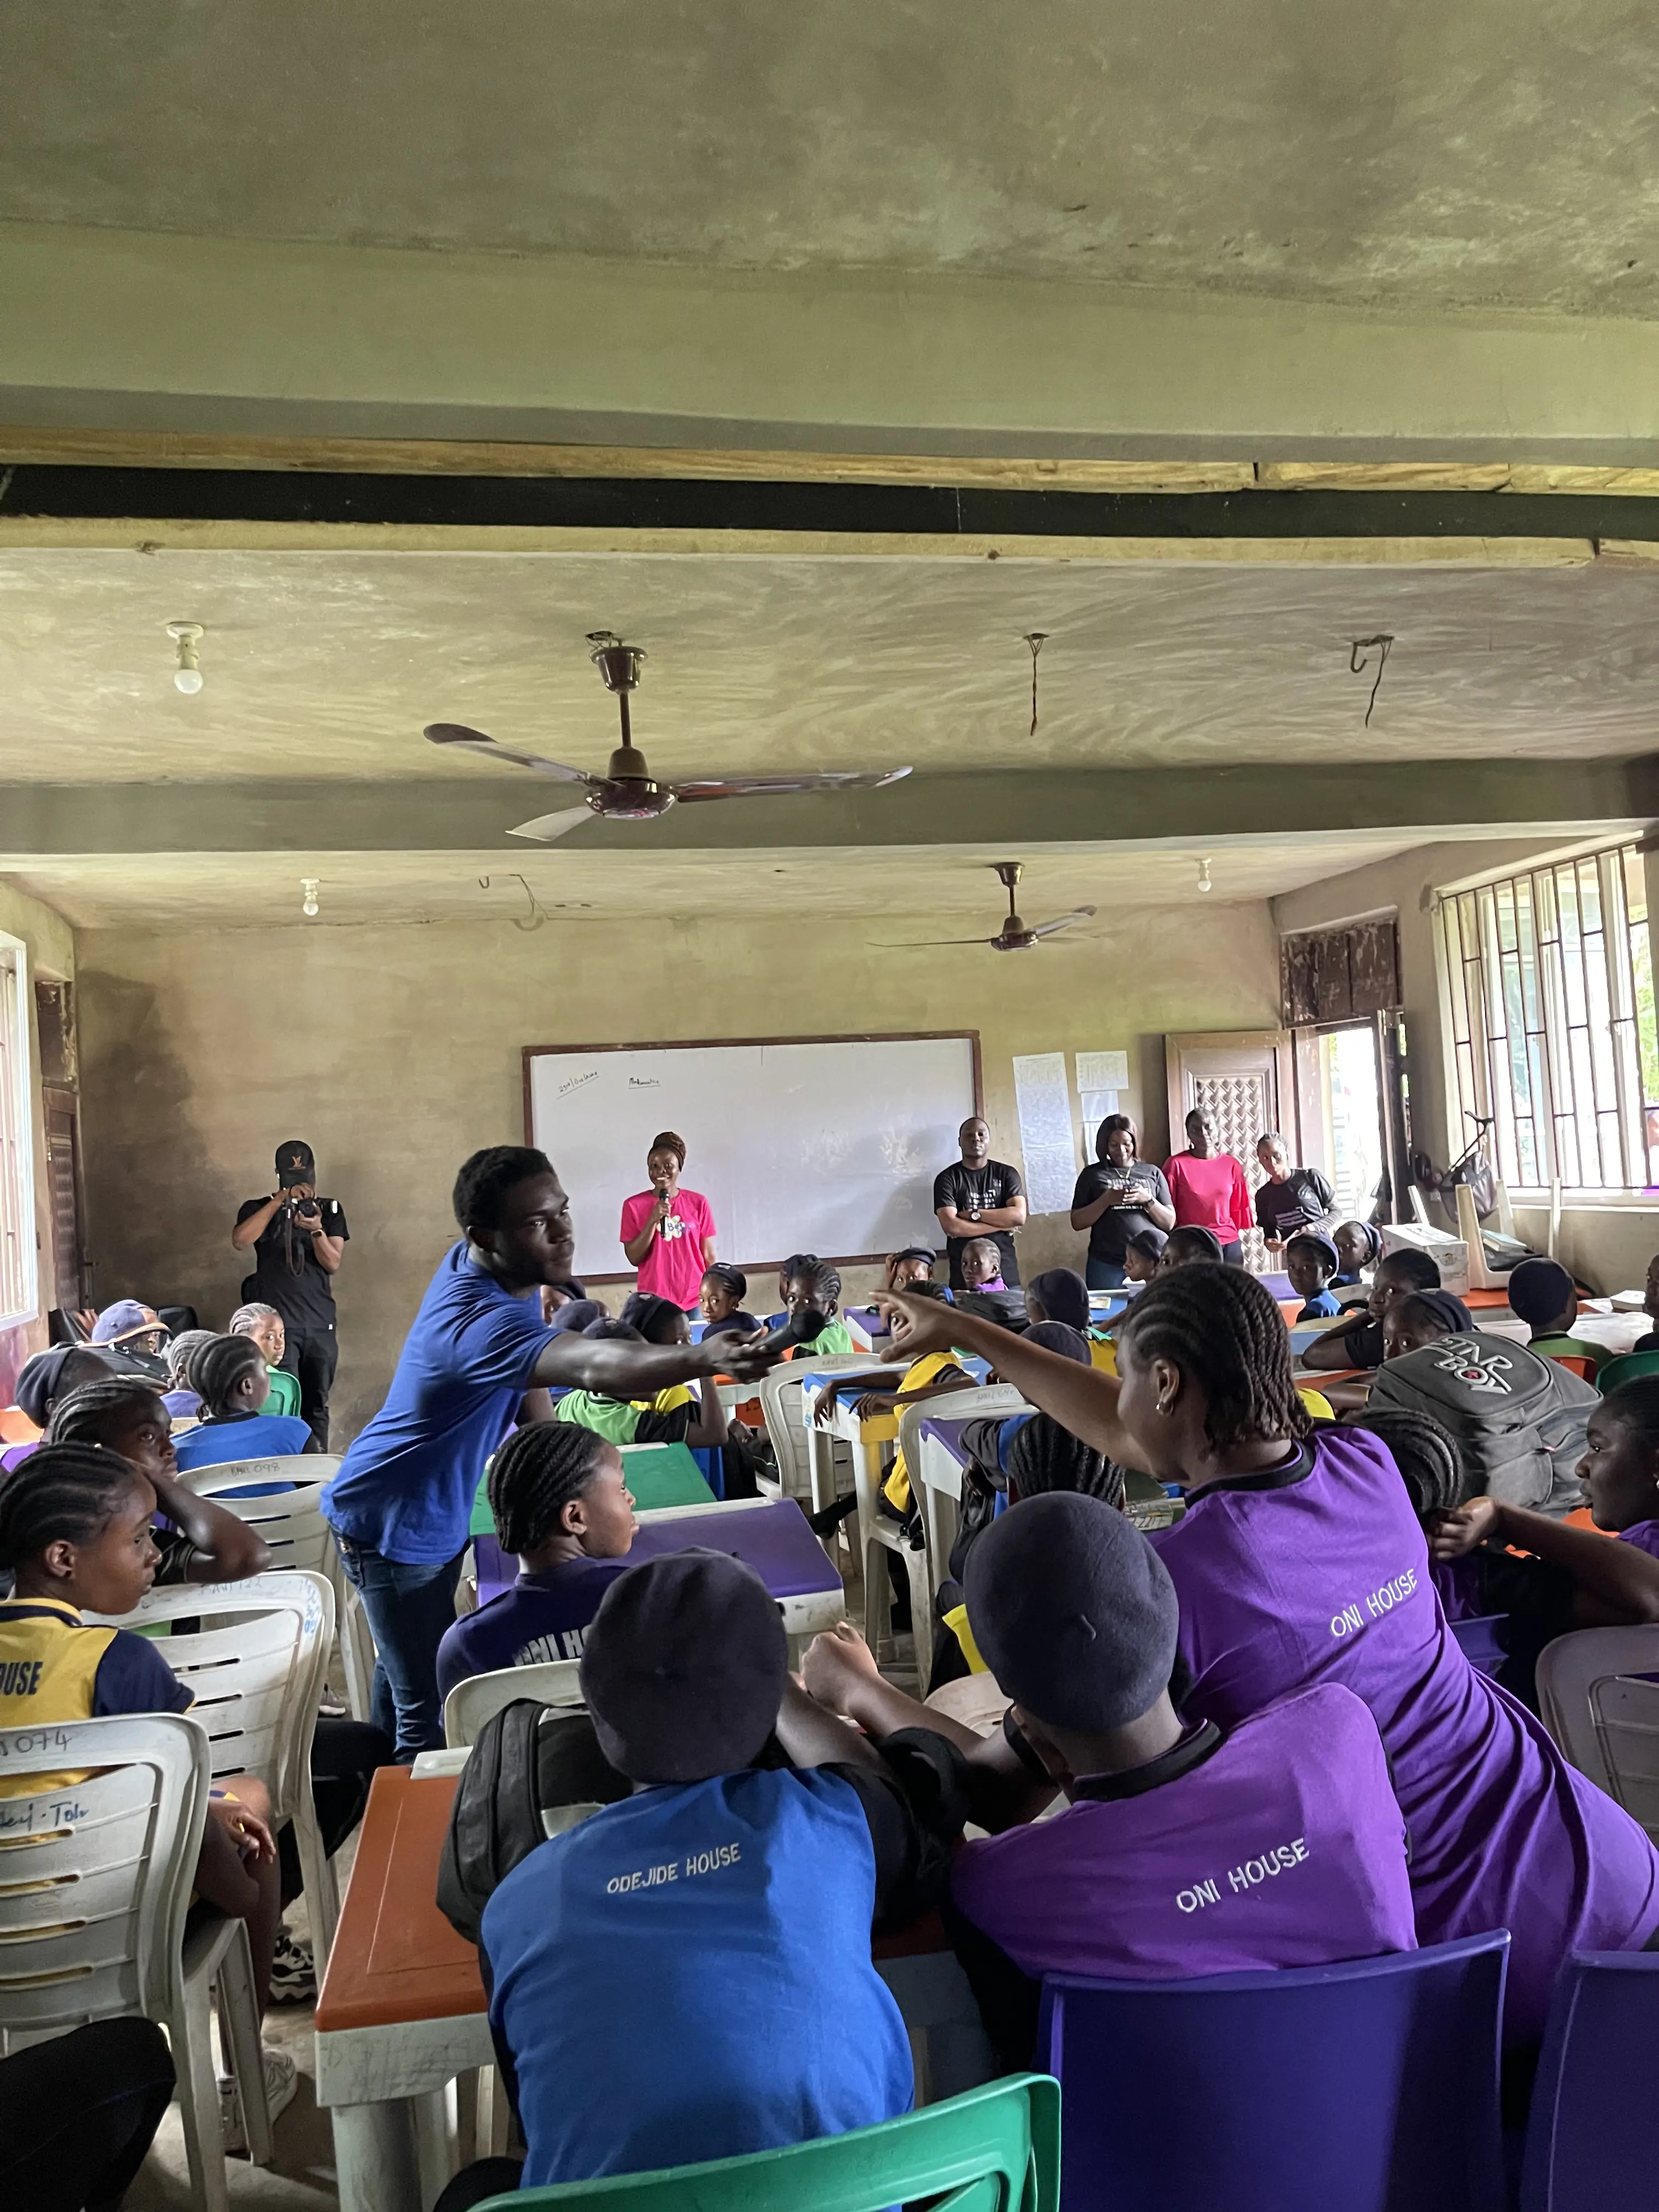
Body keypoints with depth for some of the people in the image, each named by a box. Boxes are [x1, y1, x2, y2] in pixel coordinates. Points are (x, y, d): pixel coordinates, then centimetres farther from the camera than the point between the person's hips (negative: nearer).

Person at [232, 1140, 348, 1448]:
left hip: (321, 1324, 2)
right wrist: (280, 1200, -19)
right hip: (278, 1323, -2)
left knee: (317, 1405, 5)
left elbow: (333, 1264, 1)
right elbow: (239, 1242, -16)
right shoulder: (258, 1209, 6)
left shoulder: (330, 1211, 10)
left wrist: (316, 1229, -18)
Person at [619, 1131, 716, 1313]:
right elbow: (634, 1258, -4)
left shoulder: (698, 1203, 2)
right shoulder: (634, 1206, 0)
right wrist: (653, 1221, -14)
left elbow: (709, 1257, 6)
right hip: (653, 1304, -1)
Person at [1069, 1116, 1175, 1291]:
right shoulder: (1092, 1175, 6)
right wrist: (1106, 1200, -12)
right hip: (1107, 1265, -1)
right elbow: (1077, 1222, 2)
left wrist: (1148, 1200, -10)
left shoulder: (1152, 1173, 9)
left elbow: (1169, 1223, 7)